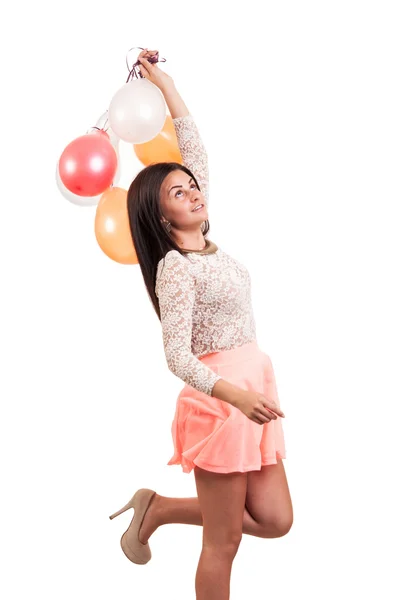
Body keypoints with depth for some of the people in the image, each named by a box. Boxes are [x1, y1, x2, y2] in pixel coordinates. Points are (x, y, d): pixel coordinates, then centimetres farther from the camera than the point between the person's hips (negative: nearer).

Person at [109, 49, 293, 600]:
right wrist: (234, 394, -33)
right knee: (224, 541, 2)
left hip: (250, 392, 8)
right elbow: (178, 356, -18)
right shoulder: (175, 268, -12)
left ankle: (160, 509, 21)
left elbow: (197, 153, 14)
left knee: (275, 520, 11)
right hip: (217, 399, -8)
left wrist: (166, 85, 17)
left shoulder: (206, 242, 8)